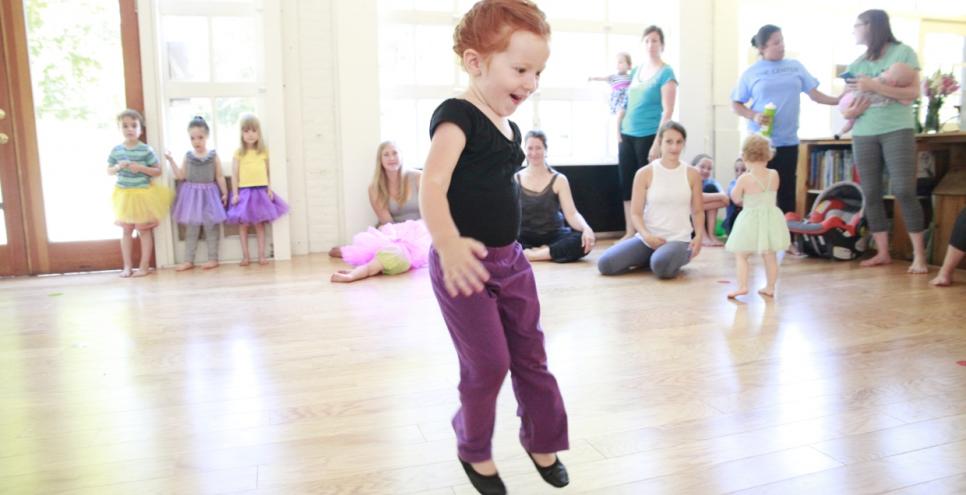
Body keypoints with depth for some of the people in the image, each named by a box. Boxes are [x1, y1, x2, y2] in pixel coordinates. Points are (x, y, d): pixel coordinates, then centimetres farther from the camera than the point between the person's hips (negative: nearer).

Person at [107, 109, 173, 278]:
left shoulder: (146, 150, -10)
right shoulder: (116, 150, -1)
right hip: (124, 195, 3)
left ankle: (144, 266, 13)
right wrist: (118, 167, -12)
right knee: (126, 230, 11)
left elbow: (158, 171, -7)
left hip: (143, 195, -3)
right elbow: (109, 171, 9)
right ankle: (127, 266, 20)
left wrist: (141, 168, -21)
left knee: (144, 230, 4)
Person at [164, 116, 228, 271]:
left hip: (208, 194, -2)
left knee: (210, 228, 5)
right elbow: (181, 176, 0)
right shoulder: (188, 156, 3)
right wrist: (171, 160, -7)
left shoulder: (213, 156, -2)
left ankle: (213, 258, 14)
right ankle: (188, 260, 13)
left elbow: (219, 177, 1)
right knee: (190, 229, 7)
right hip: (191, 194, 2)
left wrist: (224, 193, -1)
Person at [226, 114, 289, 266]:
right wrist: (235, 193, -7)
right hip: (244, 191, -1)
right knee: (243, 224, 3)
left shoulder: (264, 151, 5)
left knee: (260, 224, 6)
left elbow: (268, 172, 8)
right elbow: (235, 175, -2)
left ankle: (261, 255, 10)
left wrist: (269, 189, 1)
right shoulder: (238, 153, -1)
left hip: (261, 191, 1)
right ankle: (246, 256, 12)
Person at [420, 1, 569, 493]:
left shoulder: (510, 127, 10)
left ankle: (543, 441, 34)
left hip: (510, 258, 8)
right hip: (465, 265, -8)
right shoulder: (456, 117, -16)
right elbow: (432, 186, -30)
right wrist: (448, 245, -46)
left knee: (530, 354, 14)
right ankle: (473, 449, 27)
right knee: (488, 364, 1)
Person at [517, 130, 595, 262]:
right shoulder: (515, 179, 2)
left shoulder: (559, 180, 1)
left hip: (553, 235, 1)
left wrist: (586, 228, -29)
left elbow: (571, 213, -8)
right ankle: (549, 251, -22)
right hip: (525, 237, -1)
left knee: (585, 240, -29)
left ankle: (530, 254, -26)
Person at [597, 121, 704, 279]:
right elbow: (636, 213, 0)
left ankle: (675, 259, 2)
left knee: (662, 266, -38)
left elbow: (698, 211, 10)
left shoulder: (692, 174, 3)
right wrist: (646, 235, -19)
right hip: (647, 239, 2)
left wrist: (699, 236, -9)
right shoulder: (644, 173, -1)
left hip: (679, 240, -2)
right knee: (605, 264, -18)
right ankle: (648, 259, 10)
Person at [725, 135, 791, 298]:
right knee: (770, 256, 15)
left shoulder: (744, 179, -15)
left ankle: (742, 286, -5)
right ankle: (770, 287, 22)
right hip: (771, 217, 4)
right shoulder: (774, 175, -3)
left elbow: (735, 198, -3)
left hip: (751, 220, -4)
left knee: (741, 255, 5)